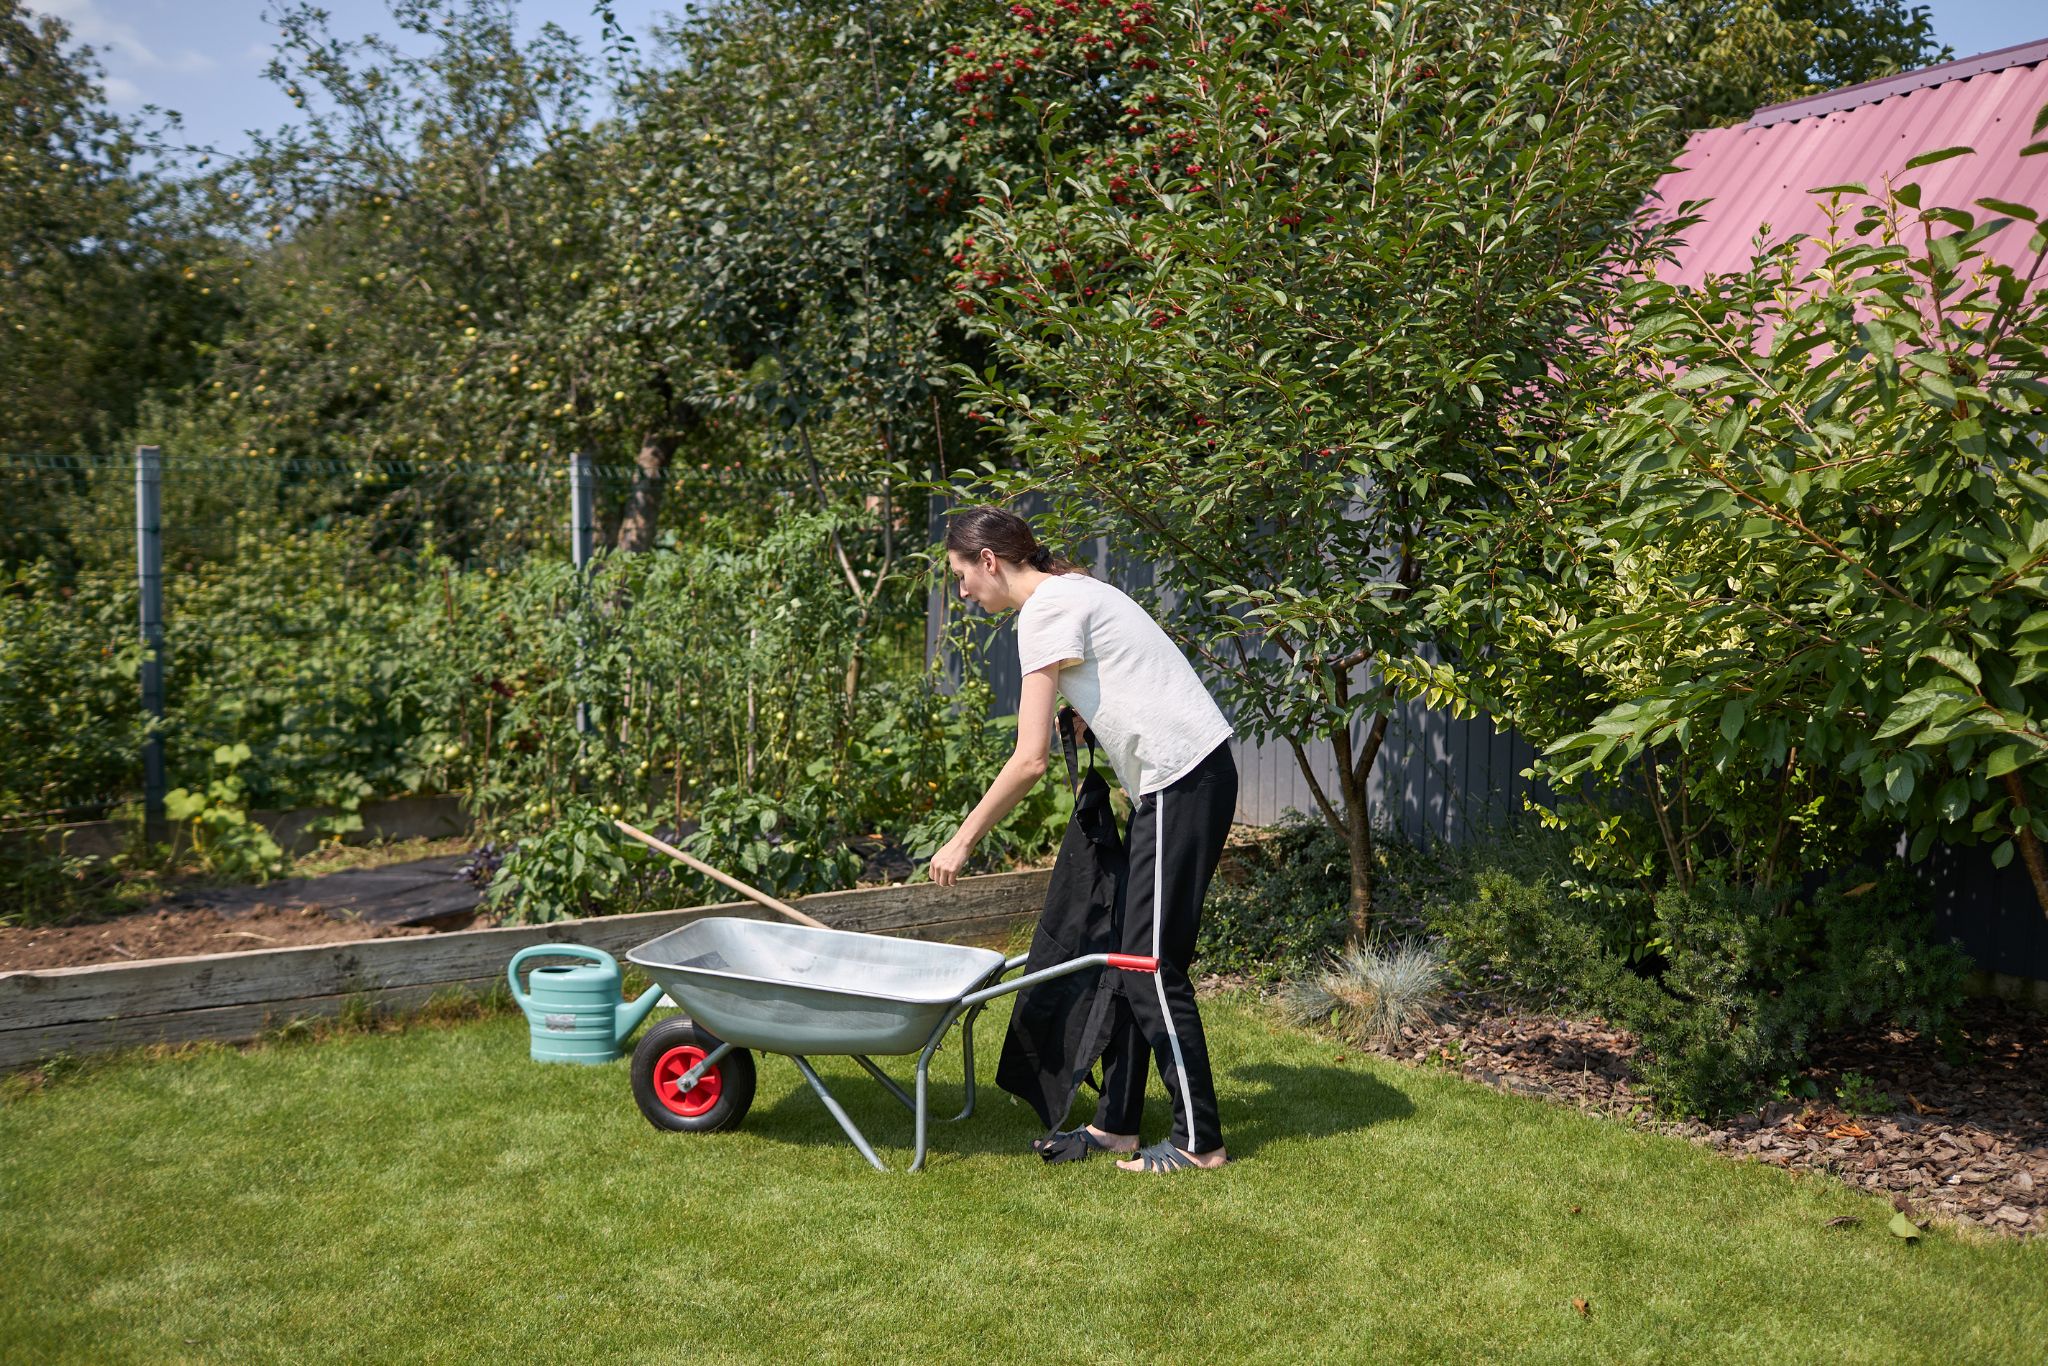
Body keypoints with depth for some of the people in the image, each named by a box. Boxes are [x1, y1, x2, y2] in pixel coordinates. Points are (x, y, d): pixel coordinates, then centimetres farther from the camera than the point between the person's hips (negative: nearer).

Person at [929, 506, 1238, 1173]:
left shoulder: (1045, 610, -13)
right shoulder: (1072, 590, 18)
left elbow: (1030, 759, -16)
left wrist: (962, 841, -9)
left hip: (1183, 781, -10)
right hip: (1180, 778, 10)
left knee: (1152, 965, -5)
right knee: (1133, 959, 13)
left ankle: (1199, 1141, 5)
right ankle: (1116, 1123, 21)